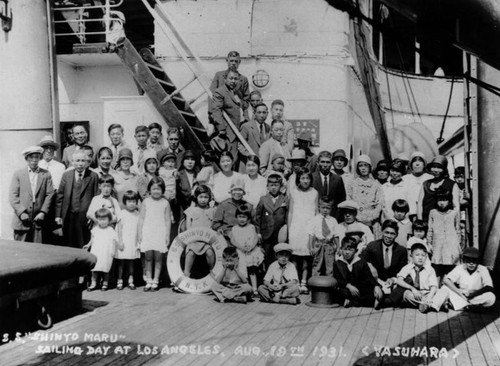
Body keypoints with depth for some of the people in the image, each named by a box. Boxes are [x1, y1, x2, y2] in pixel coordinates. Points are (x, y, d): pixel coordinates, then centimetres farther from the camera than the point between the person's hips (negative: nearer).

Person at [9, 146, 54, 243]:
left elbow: (50, 195, 3)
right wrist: (21, 212, -9)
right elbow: (12, 196, 0)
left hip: (39, 220, 0)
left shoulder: (46, 174, 7)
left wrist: (43, 212, -6)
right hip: (22, 220, 0)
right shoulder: (18, 174, 6)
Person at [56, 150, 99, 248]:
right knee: (69, 246, 8)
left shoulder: (93, 176, 1)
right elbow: (60, 196, 8)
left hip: (86, 217, -2)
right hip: (69, 217, 3)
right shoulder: (66, 175, 8)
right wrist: (58, 215, 3)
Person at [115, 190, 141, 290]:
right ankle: (119, 281, 11)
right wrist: (120, 241, -9)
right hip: (123, 242, -3)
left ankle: (130, 281, 15)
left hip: (133, 242, 3)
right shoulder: (122, 213, -2)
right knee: (121, 262, 3)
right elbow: (119, 228, -3)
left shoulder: (137, 214, 7)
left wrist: (139, 241, 8)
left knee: (131, 262, 8)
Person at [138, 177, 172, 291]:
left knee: (158, 257, -2)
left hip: (160, 233, -1)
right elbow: (141, 218, 7)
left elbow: (168, 220, 5)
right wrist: (139, 234, 2)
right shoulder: (146, 202, 6)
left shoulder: (165, 203, 4)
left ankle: (155, 281, 6)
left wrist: (168, 235, 1)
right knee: (148, 257, 1)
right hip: (147, 232, 1)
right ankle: (148, 281, 9)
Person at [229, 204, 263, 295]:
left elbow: (256, 238, 0)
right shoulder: (234, 228, 11)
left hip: (251, 252, 0)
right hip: (239, 253, 1)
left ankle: (254, 289, -6)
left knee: (252, 270, -6)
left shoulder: (251, 227, 9)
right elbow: (232, 240, 1)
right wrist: (241, 247, -15)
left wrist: (251, 246, -18)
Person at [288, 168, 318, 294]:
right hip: (296, 228, 0)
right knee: (295, 256, -3)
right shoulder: (293, 193, 7)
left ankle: (303, 283, 4)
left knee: (306, 257, -2)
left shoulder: (314, 193, 7)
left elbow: (316, 211, 10)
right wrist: (289, 230, 7)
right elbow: (290, 212, 9)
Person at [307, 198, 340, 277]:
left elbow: (336, 235, 8)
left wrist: (337, 247, 4)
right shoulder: (314, 220, 1)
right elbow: (311, 235, -2)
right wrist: (311, 248, -6)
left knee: (330, 266, 4)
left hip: (330, 245, 2)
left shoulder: (333, 221, 7)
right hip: (318, 244, -2)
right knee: (316, 266, 4)